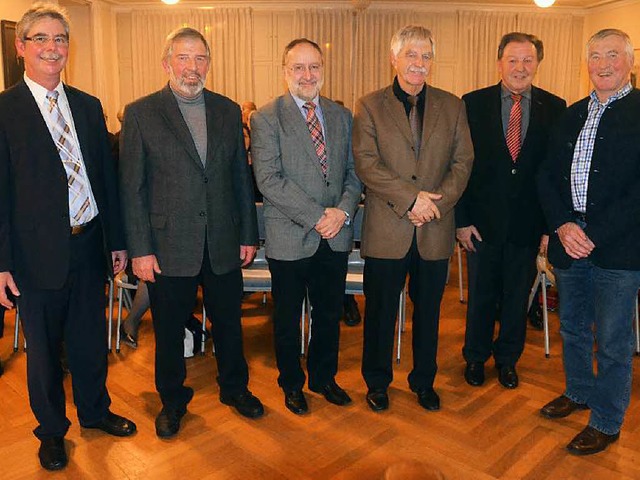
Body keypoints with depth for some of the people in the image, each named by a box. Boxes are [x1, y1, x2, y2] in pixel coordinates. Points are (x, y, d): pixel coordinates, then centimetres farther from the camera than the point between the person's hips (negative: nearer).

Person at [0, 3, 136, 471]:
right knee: (43, 348, 13)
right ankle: (51, 429, 35)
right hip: (39, 252, -4)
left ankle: (95, 410, 41)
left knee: (91, 339, 18)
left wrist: (117, 240, 8)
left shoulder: (89, 106, 7)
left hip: (89, 244, 4)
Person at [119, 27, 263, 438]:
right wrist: (140, 249, -9)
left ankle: (235, 387, 40)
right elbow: (132, 188, -5)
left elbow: (241, 176, 7)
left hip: (223, 244, 3)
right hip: (169, 246, -2)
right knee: (169, 330, 13)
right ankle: (173, 400, 36)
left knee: (229, 322, 17)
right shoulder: (141, 113, -4)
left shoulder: (228, 111, 5)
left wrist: (248, 235, 6)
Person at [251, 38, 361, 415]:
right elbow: (269, 180, -16)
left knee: (330, 314, 17)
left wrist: (343, 210, -11)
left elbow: (354, 171, 7)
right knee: (288, 318, 13)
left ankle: (323, 377, 39)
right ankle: (292, 384, 35)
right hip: (290, 239, -4)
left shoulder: (342, 116, 8)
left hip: (335, 237, 4)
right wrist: (317, 216, -19)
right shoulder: (266, 119, -7)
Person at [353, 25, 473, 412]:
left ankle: (424, 381, 33)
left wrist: (436, 201, -12)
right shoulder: (369, 106, 1)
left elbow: (463, 162, 4)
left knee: (429, 310, 14)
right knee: (381, 310, 9)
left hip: (436, 231, 3)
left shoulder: (452, 106, 9)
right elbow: (365, 163, -10)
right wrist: (411, 197, -18)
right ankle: (377, 381, 29)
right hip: (387, 229, -2)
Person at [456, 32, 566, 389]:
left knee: (518, 296, 15)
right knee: (481, 296, 13)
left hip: (528, 223, 1)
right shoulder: (474, 104, -3)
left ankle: (508, 358, 36)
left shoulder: (555, 108, 0)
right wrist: (462, 219, -8)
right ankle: (476, 357, 33)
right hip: (484, 220, -1)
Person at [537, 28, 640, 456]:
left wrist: (595, 235, -17)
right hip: (569, 241, 6)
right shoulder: (572, 115, 13)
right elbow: (548, 176, 8)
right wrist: (562, 225, -8)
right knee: (572, 328, 19)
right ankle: (579, 392, 41)